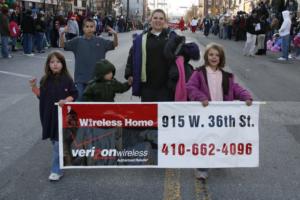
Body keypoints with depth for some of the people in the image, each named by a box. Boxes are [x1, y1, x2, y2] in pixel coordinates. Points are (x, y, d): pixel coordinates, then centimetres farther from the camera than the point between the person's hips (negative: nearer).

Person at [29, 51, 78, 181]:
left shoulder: (67, 80, -9)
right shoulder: (45, 80, 2)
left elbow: (74, 95, -5)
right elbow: (41, 96, 9)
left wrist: (66, 100, -23)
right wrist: (34, 87, -5)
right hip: (49, 115, 5)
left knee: (59, 143, -3)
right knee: (54, 140, 17)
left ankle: (57, 170, 5)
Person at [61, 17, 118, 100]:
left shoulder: (100, 41, 0)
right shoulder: (77, 41, -1)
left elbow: (114, 44, -3)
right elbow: (63, 45, -2)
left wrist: (115, 34, -22)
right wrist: (62, 34, -20)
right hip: (81, 78, -1)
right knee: (80, 98, 5)